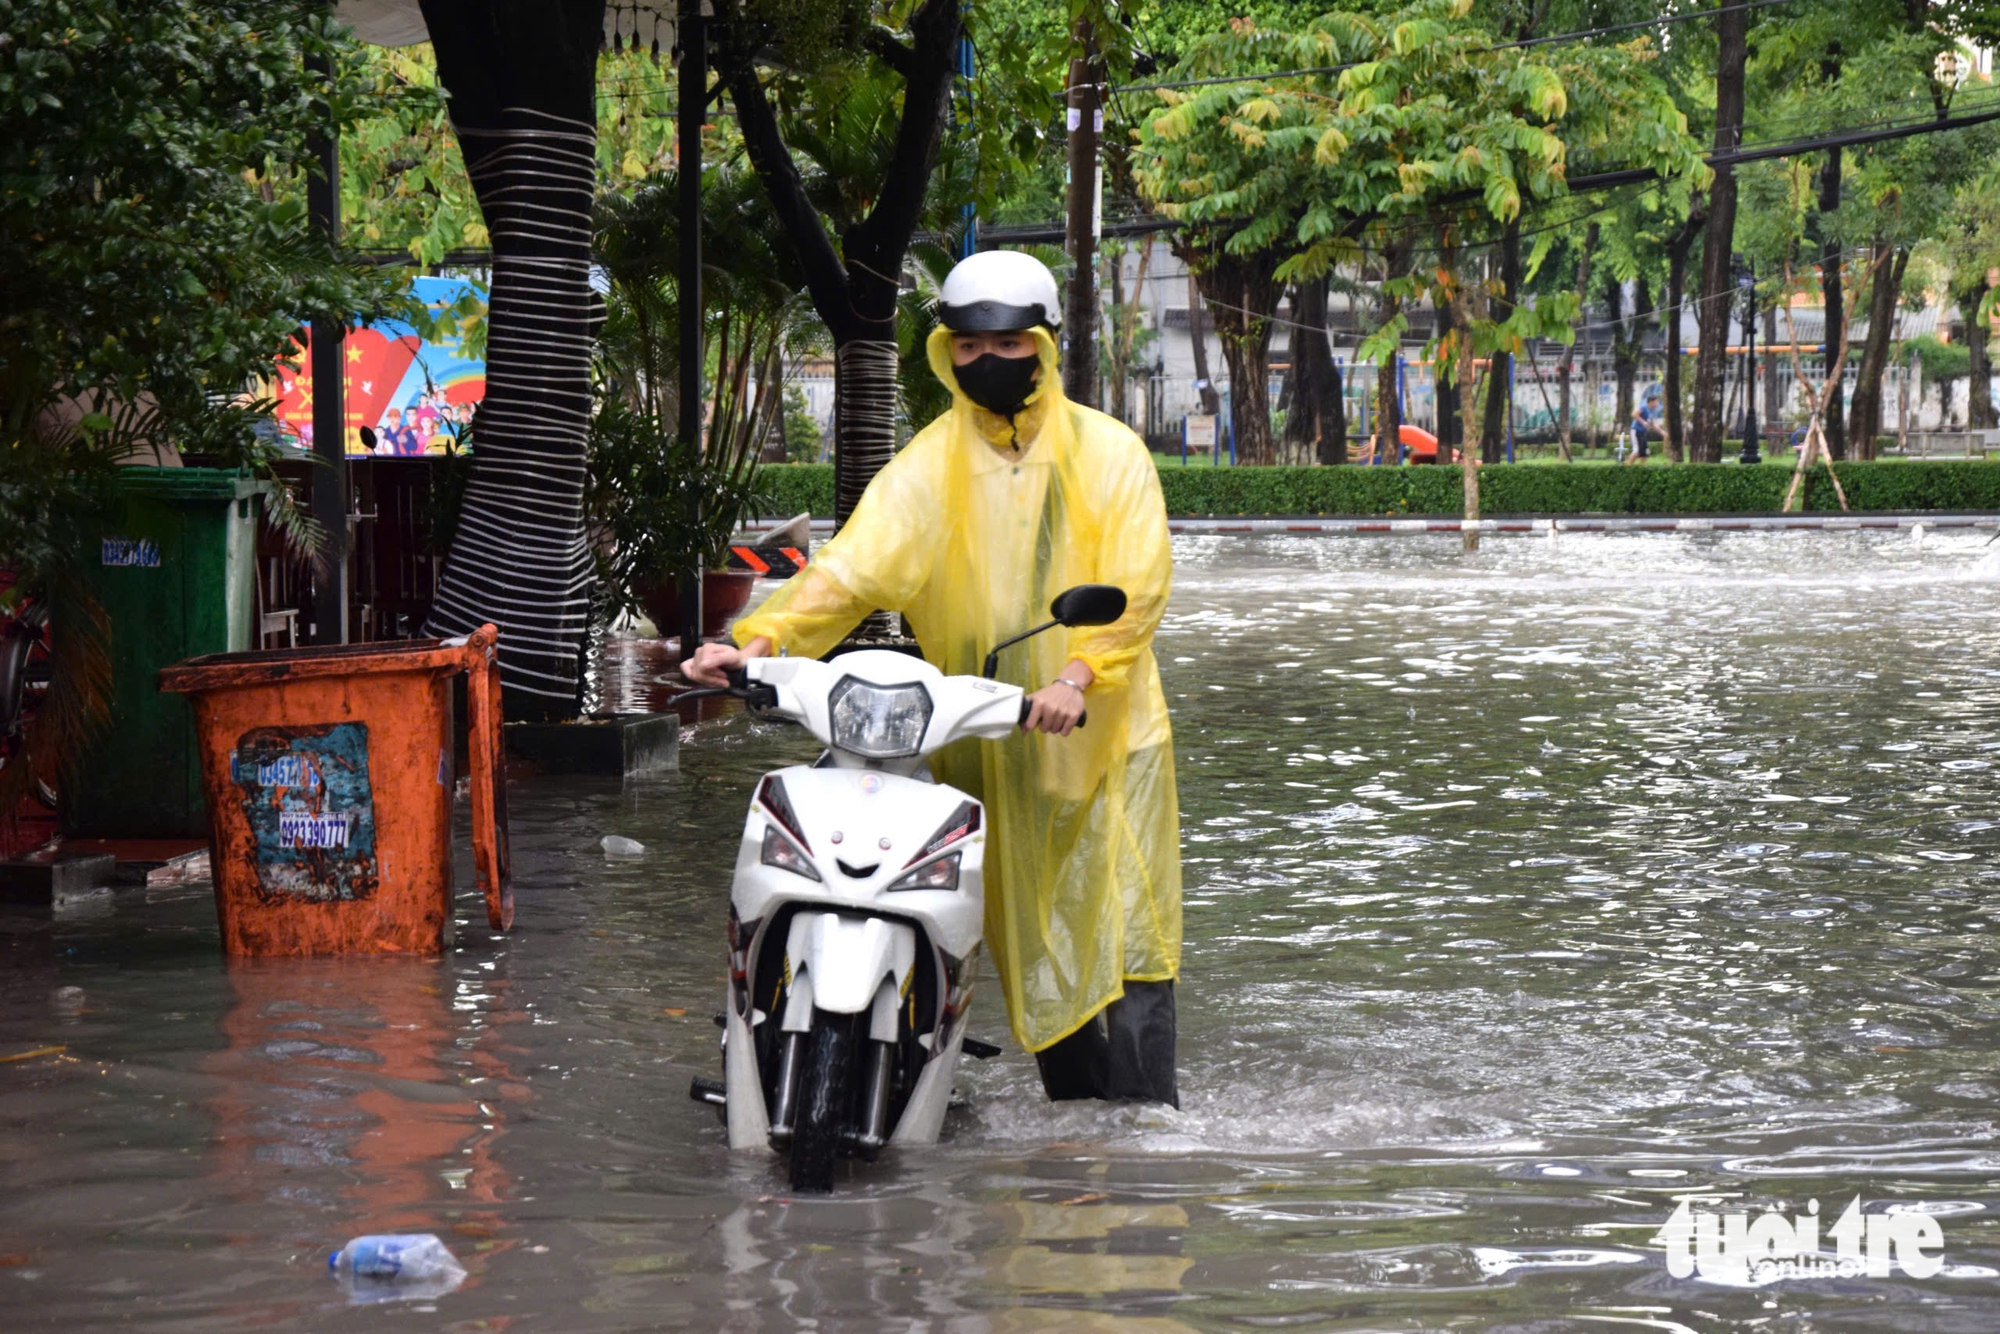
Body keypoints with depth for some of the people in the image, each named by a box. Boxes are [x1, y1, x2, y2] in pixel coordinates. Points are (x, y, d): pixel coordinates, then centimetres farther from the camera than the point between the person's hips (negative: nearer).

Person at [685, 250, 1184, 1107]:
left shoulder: (1109, 455, 1)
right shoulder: (928, 467, 5)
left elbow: (1137, 586, -9)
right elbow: (851, 568, -6)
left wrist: (1076, 675, -27)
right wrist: (760, 641, -23)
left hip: (1103, 736, -2)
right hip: (986, 743, 2)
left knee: (1122, 935, -7)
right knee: (1034, 945, 4)